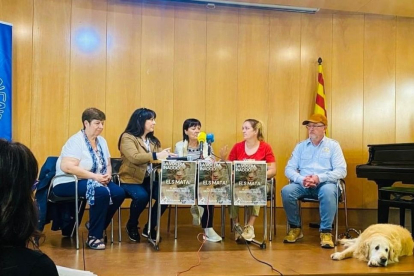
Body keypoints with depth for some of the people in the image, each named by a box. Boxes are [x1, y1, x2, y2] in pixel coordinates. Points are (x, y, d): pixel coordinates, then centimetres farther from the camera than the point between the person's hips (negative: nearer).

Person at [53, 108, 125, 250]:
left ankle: (98, 227, 5)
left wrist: (108, 174, -12)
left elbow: (108, 164, 13)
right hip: (69, 183, -7)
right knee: (102, 193, -32)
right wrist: (94, 176, -27)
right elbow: (66, 167, -25)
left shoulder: (101, 141, 9)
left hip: (96, 181, 8)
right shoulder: (76, 141, -15)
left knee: (119, 193, -17)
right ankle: (93, 237, -16)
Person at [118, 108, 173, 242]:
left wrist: (167, 156, -17)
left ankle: (150, 228, 2)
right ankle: (131, 226, 0)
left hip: (149, 179, 6)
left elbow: (159, 158, 6)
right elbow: (134, 158, -22)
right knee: (142, 196, -33)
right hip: (131, 179, -5)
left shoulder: (153, 140, 17)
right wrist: (156, 156, -27)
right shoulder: (127, 137, -5)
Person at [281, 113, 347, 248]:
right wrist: (301, 179, -17)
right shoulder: (300, 146, 14)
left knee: (328, 191, -38)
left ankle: (326, 232, -24)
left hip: (325, 183, -2)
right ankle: (295, 228, -8)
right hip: (303, 184, 3)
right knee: (286, 191, -28)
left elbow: (341, 171, -4)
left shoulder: (333, 145, 7)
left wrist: (319, 178, -20)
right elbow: (289, 169, 6)